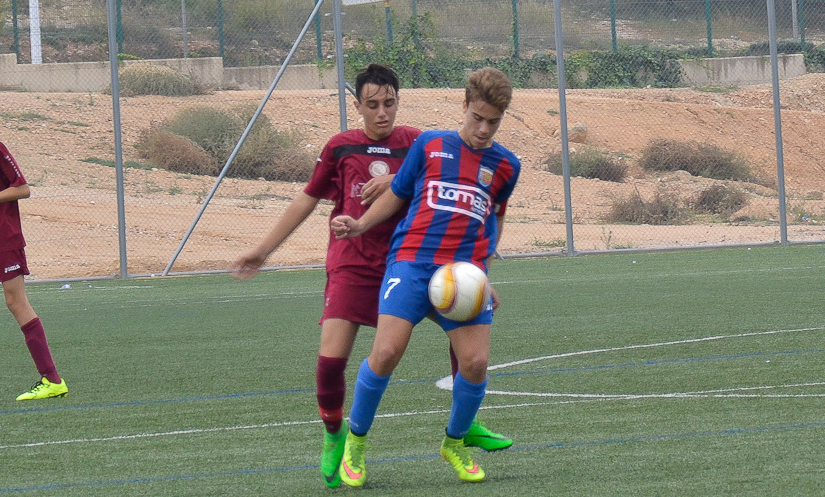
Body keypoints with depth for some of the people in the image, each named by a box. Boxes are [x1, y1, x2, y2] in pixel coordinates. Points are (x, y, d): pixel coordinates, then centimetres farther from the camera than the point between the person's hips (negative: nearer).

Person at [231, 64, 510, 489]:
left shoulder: (414, 143, 5)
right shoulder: (340, 147, 7)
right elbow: (307, 200, 18)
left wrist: (397, 183, -20)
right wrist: (263, 249, 20)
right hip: (352, 265, -1)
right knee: (331, 358, -14)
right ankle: (333, 435, 14)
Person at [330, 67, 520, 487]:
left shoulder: (505, 165, 14)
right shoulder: (429, 145, 9)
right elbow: (397, 194, 19)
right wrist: (360, 225, 7)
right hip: (412, 260, -2)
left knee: (475, 362, -12)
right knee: (386, 353, -17)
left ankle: (454, 443, 16)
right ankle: (356, 440, 5)